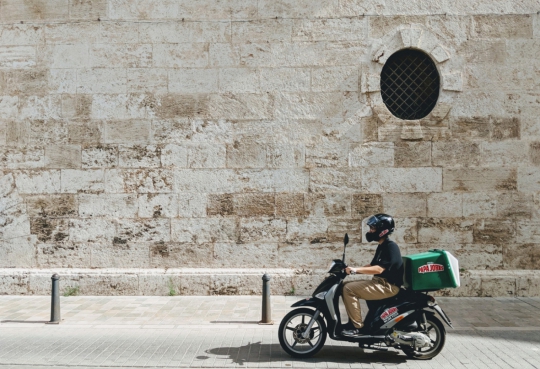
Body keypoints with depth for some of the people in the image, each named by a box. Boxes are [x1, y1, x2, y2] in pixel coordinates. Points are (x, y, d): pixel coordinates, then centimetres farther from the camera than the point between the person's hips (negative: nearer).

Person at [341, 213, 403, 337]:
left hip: (388, 286, -10)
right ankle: (352, 321, 8)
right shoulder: (382, 246, 16)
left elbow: (379, 269, -25)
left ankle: (358, 327, -18)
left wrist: (356, 270, -27)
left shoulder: (391, 246, -15)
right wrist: (352, 269, 9)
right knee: (347, 286, 6)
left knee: (349, 289, -20)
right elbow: (372, 265, 21)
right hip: (380, 283, 10)